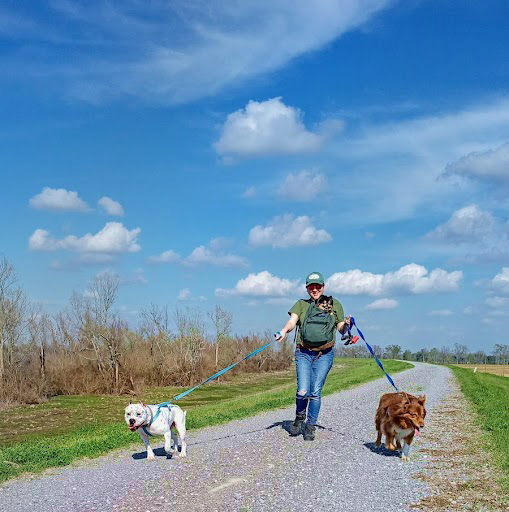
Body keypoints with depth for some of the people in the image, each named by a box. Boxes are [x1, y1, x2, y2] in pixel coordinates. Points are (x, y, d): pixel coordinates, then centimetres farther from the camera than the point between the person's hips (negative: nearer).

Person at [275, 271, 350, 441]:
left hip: (324, 355, 0)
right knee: (302, 391, -10)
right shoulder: (301, 304, 11)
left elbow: (341, 330, 13)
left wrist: (346, 324, -10)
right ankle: (299, 418, 20)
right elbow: (292, 321, -6)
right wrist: (284, 331, -27)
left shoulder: (334, 304, 12)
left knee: (315, 392, -3)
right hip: (303, 353, 0)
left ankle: (310, 427, 16)